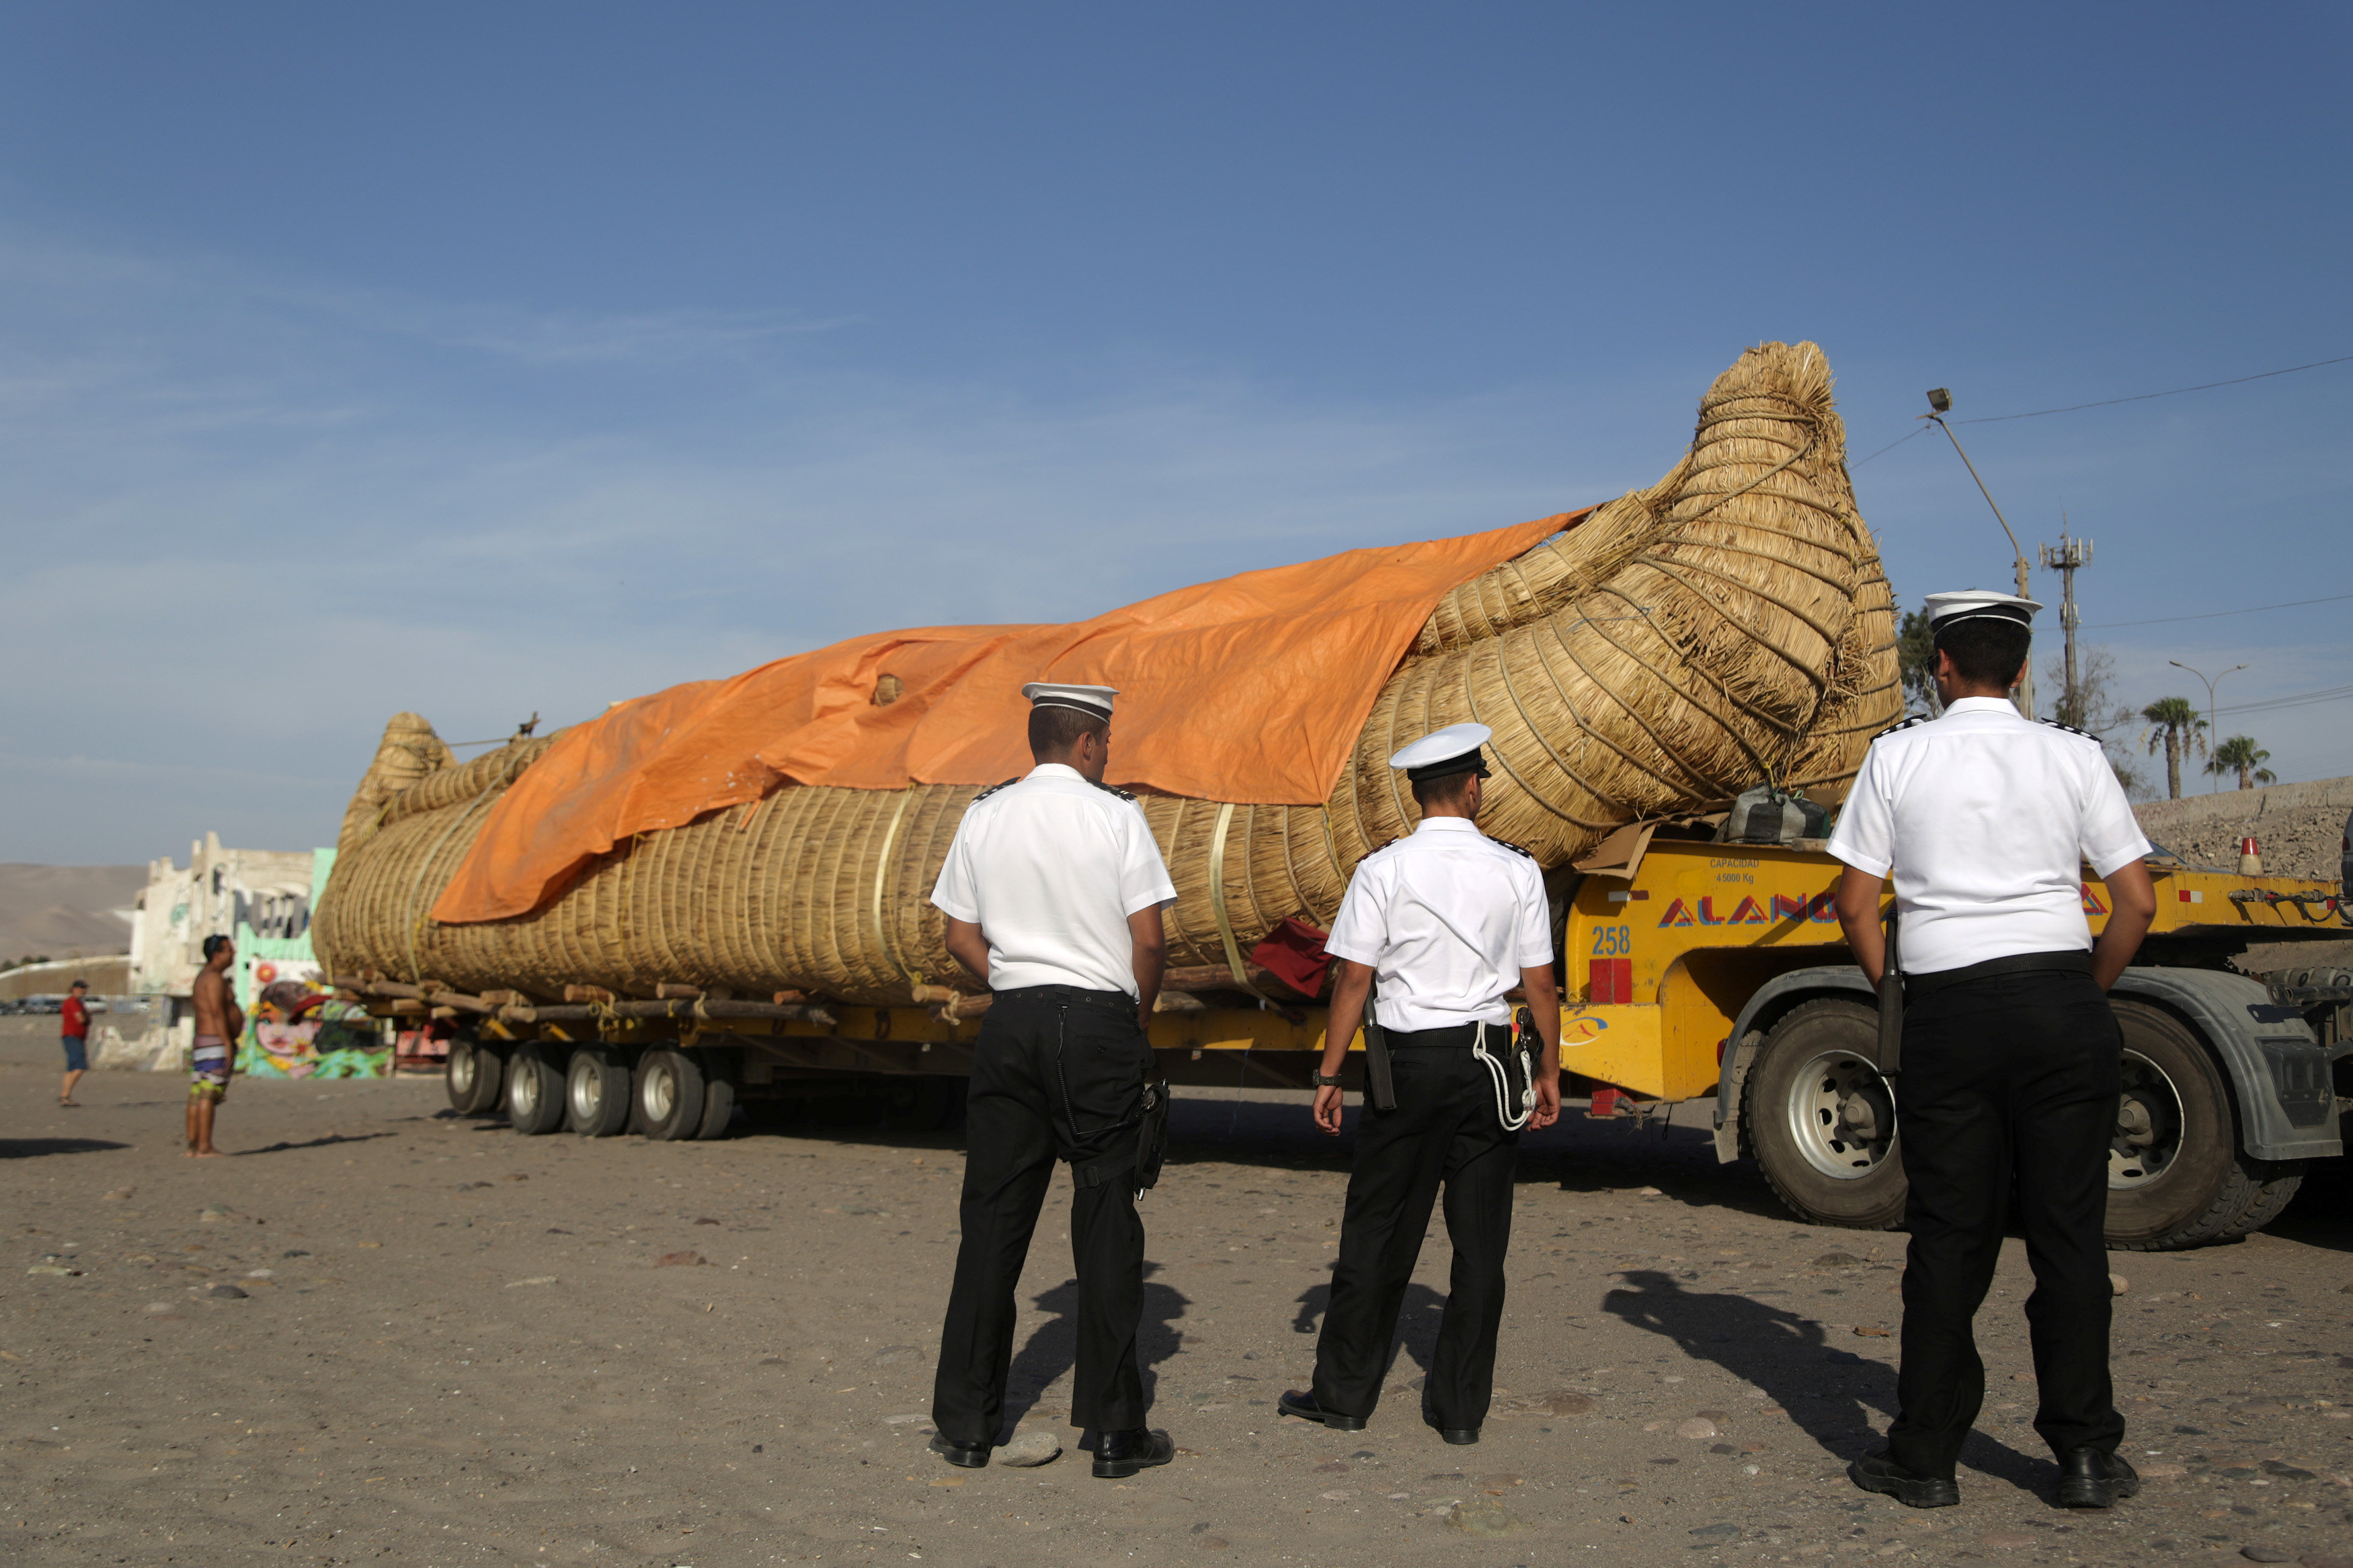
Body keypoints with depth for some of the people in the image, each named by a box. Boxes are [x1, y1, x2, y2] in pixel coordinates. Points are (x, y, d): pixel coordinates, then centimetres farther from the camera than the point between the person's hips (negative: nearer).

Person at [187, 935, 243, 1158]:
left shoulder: (204, 975, 20)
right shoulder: (214, 977, -12)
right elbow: (217, 1011, -20)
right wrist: (228, 1043, -21)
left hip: (203, 1041, 10)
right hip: (216, 1042, -10)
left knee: (197, 1095, 7)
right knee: (208, 1095, -11)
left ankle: (193, 1147, 8)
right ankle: (204, 1148, -14)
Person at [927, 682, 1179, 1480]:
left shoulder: (983, 817, 6)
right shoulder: (1116, 817, -4)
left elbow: (961, 938, 8)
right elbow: (1149, 941, -7)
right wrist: (1139, 1019, 7)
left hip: (1012, 1018, 3)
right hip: (1099, 1021, -3)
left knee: (993, 1213, 9)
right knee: (1106, 1218, 3)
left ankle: (965, 1422, 14)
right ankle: (1114, 1429, 7)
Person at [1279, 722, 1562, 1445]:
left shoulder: (1384, 868, -5)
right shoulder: (1517, 870, 1)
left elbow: (1353, 978, -6)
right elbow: (1540, 984, 2)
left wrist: (1330, 1074, 0)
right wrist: (1549, 1070, 13)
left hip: (1408, 1059, -2)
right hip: (1487, 1060, 2)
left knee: (1378, 1230, 7)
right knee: (1480, 1238, 8)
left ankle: (1344, 1392, 16)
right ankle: (1461, 1407, 14)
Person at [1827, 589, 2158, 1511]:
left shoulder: (1898, 756, 2)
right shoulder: (2074, 757, 4)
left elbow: (1855, 901, 1)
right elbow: (2137, 903, 2)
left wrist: (1893, 992, 13)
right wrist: (2088, 991, 15)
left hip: (1947, 1007, 0)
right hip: (2061, 998, 1)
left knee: (1948, 1236, 6)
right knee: (2068, 1230, 8)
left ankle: (1925, 1460, 12)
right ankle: (2085, 1457, 13)